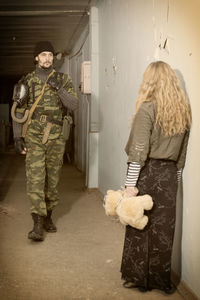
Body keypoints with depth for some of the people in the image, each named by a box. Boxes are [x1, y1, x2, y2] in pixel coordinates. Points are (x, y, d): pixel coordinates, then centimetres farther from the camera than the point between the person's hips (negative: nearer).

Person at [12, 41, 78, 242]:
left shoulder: (63, 80, 6)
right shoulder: (27, 81, 5)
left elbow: (74, 105, -4)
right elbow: (19, 112, 6)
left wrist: (58, 88, -16)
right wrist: (17, 137, 1)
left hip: (55, 137, 2)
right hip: (34, 136, -1)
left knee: (52, 179, 8)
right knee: (35, 178, -11)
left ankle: (48, 217, 24)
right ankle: (38, 224, -13)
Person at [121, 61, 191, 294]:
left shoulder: (147, 109, -13)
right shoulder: (184, 110, 4)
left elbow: (138, 152, -17)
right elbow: (182, 152, 9)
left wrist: (130, 184, -13)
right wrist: (176, 177, 17)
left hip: (147, 173, -5)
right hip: (169, 174, 5)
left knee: (139, 226, 8)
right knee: (163, 227, 13)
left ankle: (137, 277, 20)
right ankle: (161, 279, 24)